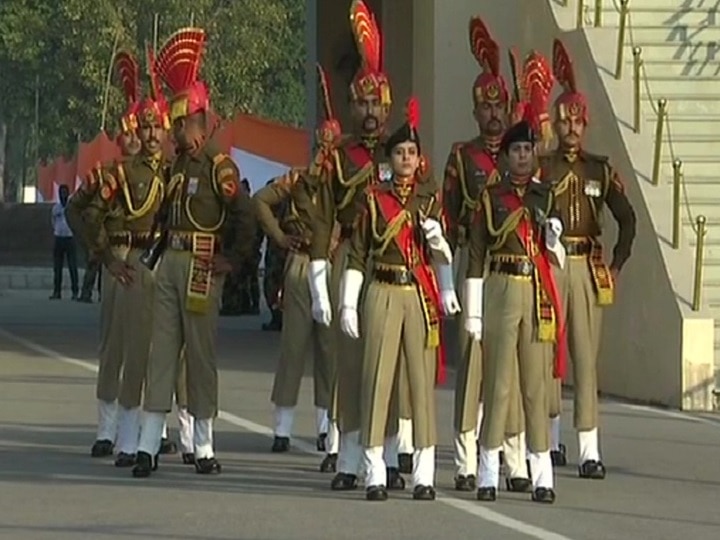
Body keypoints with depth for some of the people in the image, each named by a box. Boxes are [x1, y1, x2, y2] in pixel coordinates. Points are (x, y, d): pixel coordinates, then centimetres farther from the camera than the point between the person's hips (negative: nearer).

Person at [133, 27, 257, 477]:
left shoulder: (219, 166, -10)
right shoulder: (177, 165, 14)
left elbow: (245, 214, -16)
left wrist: (234, 260, -13)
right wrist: (160, 251, 13)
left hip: (201, 267, -7)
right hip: (169, 263, 7)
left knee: (201, 352, 0)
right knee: (162, 350, 4)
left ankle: (205, 447, 8)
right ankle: (149, 445, 3)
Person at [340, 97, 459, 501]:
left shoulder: (430, 198, 8)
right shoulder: (374, 198, 4)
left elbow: (442, 254, 10)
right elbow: (357, 254, 5)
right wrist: (349, 303, 0)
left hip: (421, 296, 1)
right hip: (383, 295, -1)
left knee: (423, 380, 0)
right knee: (378, 379, -2)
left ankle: (425, 474, 4)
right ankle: (375, 473, 2)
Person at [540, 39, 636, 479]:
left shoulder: (601, 170, 9)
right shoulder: (540, 168, 2)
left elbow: (628, 219, 9)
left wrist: (617, 266, 3)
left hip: (589, 267, 1)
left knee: (587, 356, -2)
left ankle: (590, 451, -5)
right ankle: (552, 438, 19)